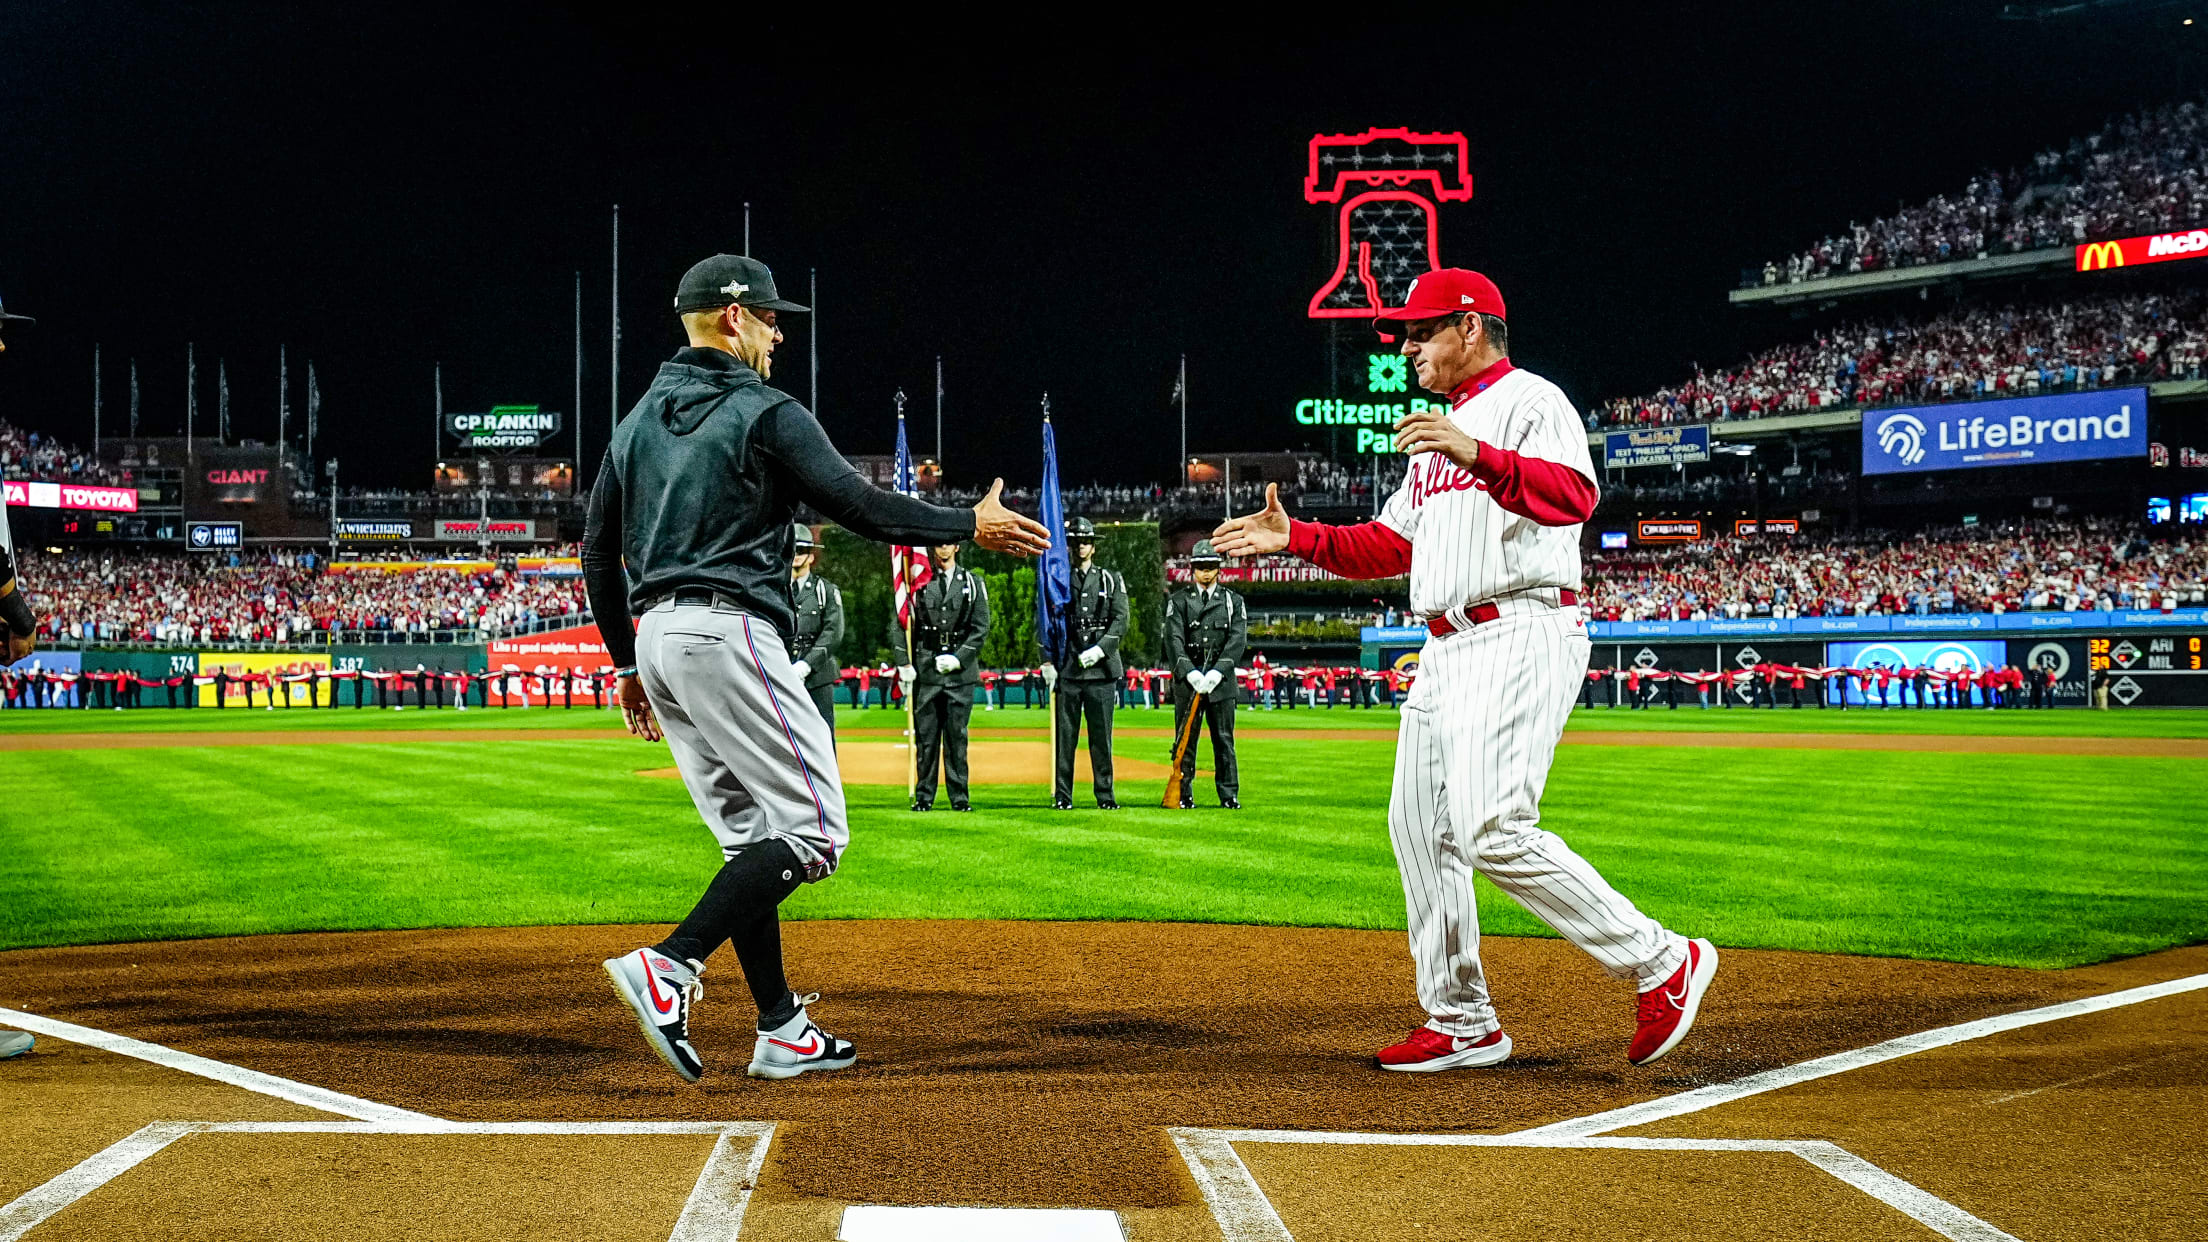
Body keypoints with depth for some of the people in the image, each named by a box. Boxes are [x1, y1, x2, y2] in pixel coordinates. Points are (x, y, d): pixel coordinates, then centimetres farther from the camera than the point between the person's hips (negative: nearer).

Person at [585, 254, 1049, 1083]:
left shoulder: (639, 421, 17)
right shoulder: (764, 414, -7)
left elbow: (598, 553, 18)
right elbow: (859, 505, -13)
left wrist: (629, 664, 24)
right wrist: (972, 526, -2)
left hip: (658, 637, 9)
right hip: (728, 633, -9)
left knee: (751, 836, 12)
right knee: (812, 829, -6)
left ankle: (782, 1030, 12)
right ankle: (668, 968, -19)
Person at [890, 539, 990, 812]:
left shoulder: (973, 583, 9)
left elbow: (981, 627, 4)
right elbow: (898, 625, 7)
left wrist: (959, 658, -7)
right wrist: (903, 664, -3)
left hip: (961, 669, 0)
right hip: (925, 669, 0)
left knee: (957, 735, 0)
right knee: (925, 735, 1)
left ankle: (959, 797, 6)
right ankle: (923, 796, 6)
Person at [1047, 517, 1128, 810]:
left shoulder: (1110, 580, 12)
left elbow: (1121, 621, 3)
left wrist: (1100, 649, -11)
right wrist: (1047, 662, -1)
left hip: (1101, 667, 0)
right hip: (1067, 668, 0)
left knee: (1102, 735, 1)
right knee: (1065, 734, -1)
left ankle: (1105, 796, 6)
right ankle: (1062, 795, 4)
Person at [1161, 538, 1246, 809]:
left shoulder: (1233, 601, 10)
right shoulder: (1178, 601, 7)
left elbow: (1238, 640, -2)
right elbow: (1174, 640, -4)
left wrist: (1217, 672, -16)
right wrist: (1190, 672, -20)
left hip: (1221, 679, 0)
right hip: (1187, 679, 0)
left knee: (1224, 739, 2)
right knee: (1185, 739, 1)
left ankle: (1229, 794, 6)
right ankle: (1183, 794, 6)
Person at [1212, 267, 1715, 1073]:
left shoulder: (1529, 401, -5)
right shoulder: (1440, 432, 24)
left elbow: (1575, 495, -25)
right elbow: (1390, 546, 26)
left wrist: (1476, 456, -39)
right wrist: (1295, 539, 16)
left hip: (1521, 637, -10)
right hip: (1447, 647, 10)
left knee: (1495, 831, -20)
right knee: (1420, 826, 8)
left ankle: (1661, 962, -10)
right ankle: (1461, 1022, 16)